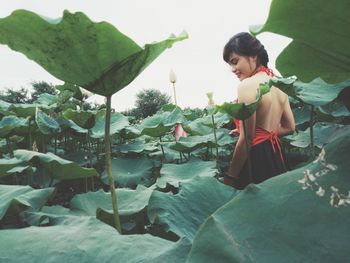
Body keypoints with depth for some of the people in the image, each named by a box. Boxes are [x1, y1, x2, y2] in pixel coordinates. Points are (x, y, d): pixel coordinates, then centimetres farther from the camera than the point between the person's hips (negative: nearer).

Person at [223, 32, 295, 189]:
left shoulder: (248, 85, -16)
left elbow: (246, 140, -19)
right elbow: (289, 127, 16)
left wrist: (230, 178, -12)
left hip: (255, 158, -8)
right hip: (276, 156, 8)